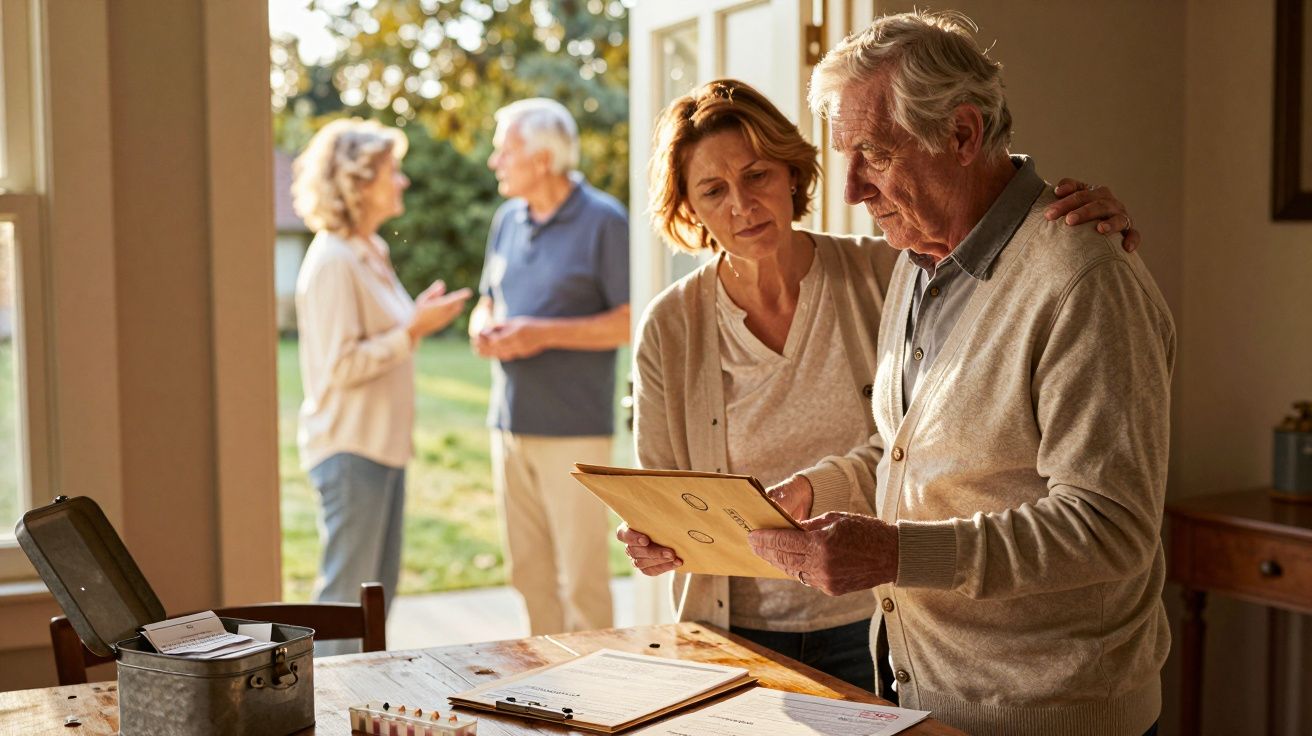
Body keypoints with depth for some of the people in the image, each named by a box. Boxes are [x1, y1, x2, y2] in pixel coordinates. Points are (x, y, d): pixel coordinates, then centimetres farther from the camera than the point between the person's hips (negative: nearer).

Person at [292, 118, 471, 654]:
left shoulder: (373, 252, 13)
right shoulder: (333, 260, -17)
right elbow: (343, 365, -21)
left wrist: (417, 318, 6)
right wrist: (413, 331, -17)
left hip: (383, 444, 10)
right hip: (349, 448, -10)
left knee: (380, 586, 17)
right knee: (347, 591, -2)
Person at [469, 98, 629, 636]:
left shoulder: (604, 222, -7)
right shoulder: (508, 220, 14)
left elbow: (633, 321, -12)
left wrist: (544, 333, -17)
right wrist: (483, 330, -1)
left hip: (574, 429, -6)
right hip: (510, 424, 7)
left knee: (581, 576, -2)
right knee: (528, 572, 11)